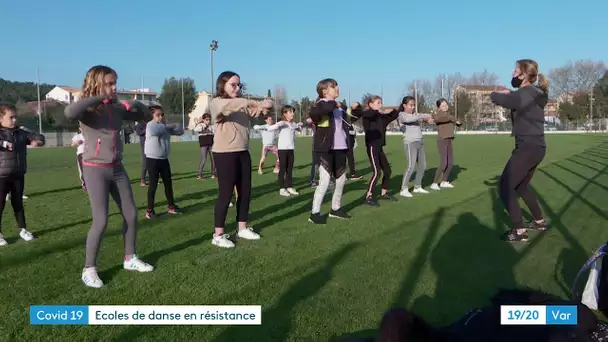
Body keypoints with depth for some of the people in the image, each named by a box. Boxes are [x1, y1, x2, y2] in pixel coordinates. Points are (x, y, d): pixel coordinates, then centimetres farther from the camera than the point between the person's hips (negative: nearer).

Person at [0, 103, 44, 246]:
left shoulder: (21, 133, 7)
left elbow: (38, 136, 15)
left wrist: (38, 141, -6)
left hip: (18, 175, 5)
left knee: (18, 203, 16)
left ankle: (22, 229, 26)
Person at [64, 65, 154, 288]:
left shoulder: (118, 109, 3)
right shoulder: (87, 110, -12)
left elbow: (147, 117, 12)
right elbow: (69, 112, -36)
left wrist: (135, 105, -8)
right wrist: (98, 97, -27)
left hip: (117, 169, 6)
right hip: (95, 170, -6)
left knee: (131, 214, 10)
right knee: (101, 221, -8)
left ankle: (130, 259, 27)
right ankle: (89, 269, 8)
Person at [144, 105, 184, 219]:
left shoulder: (166, 126, 10)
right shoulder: (150, 124, -11)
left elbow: (180, 130, 4)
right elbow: (156, 130, -35)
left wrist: (169, 125, -11)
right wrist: (165, 126, -15)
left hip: (164, 159, 6)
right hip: (152, 159, -6)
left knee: (168, 183, 11)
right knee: (153, 185, -3)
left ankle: (171, 206, 23)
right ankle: (150, 209, 6)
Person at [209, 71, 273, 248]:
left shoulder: (243, 105, 12)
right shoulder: (217, 103, -6)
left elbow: (266, 105, 3)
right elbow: (231, 104, -28)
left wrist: (264, 105, -22)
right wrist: (258, 103, -33)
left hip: (243, 153, 7)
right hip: (225, 154, -7)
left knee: (245, 191, 11)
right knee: (226, 193, -3)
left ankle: (242, 228, 26)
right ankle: (218, 235, 9)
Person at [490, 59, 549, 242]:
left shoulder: (522, 95, -17)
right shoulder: (536, 93, 12)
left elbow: (494, 96, -8)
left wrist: (500, 93, 13)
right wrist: (508, 94, 5)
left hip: (528, 148, -10)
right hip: (537, 147, 10)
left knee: (505, 187, -5)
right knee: (521, 186, 24)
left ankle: (519, 231, -4)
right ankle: (539, 221, 33)